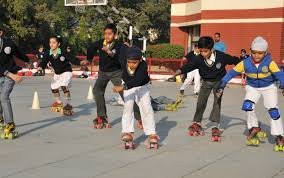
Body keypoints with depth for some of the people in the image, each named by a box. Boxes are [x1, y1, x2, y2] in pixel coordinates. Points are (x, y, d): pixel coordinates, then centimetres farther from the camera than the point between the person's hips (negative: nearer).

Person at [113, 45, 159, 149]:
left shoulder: (143, 65, -39)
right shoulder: (123, 62, -29)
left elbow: (137, 81, -52)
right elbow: (124, 48, -9)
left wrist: (123, 87, -60)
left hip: (143, 87, -2)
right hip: (128, 87, 2)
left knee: (146, 108, -13)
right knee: (128, 107, -15)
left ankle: (152, 135, -10)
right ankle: (127, 134, -20)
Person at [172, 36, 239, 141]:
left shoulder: (221, 56, -26)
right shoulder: (199, 59, -23)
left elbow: (234, 60, -14)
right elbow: (190, 65, -32)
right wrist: (181, 71, -52)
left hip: (219, 81, -2)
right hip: (206, 81, 2)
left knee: (217, 101, -11)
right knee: (201, 101, 1)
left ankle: (215, 126, -7)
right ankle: (197, 122, 18)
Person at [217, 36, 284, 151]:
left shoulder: (269, 63, -25)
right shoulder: (245, 63, -18)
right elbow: (232, 73, -13)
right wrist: (222, 85, -19)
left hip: (268, 87, -2)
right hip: (252, 88, 2)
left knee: (273, 110, -15)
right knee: (247, 106, -20)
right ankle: (254, 128, 4)